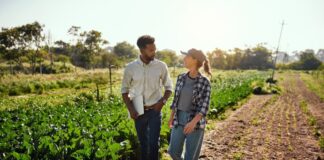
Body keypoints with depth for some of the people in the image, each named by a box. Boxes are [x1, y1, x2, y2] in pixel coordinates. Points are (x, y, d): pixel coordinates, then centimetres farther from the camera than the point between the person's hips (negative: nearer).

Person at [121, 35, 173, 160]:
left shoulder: (161, 66, -7)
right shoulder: (130, 68, -7)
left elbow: (168, 87, 4)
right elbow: (125, 90, 3)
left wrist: (162, 101, -12)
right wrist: (130, 109, -6)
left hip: (155, 111, -1)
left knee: (153, 143, -2)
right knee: (143, 143, 16)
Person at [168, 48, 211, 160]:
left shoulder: (205, 82, -13)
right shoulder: (181, 78, 1)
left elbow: (204, 106, -15)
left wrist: (193, 122, -26)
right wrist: (172, 116, 13)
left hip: (196, 122, -4)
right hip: (179, 121, 5)